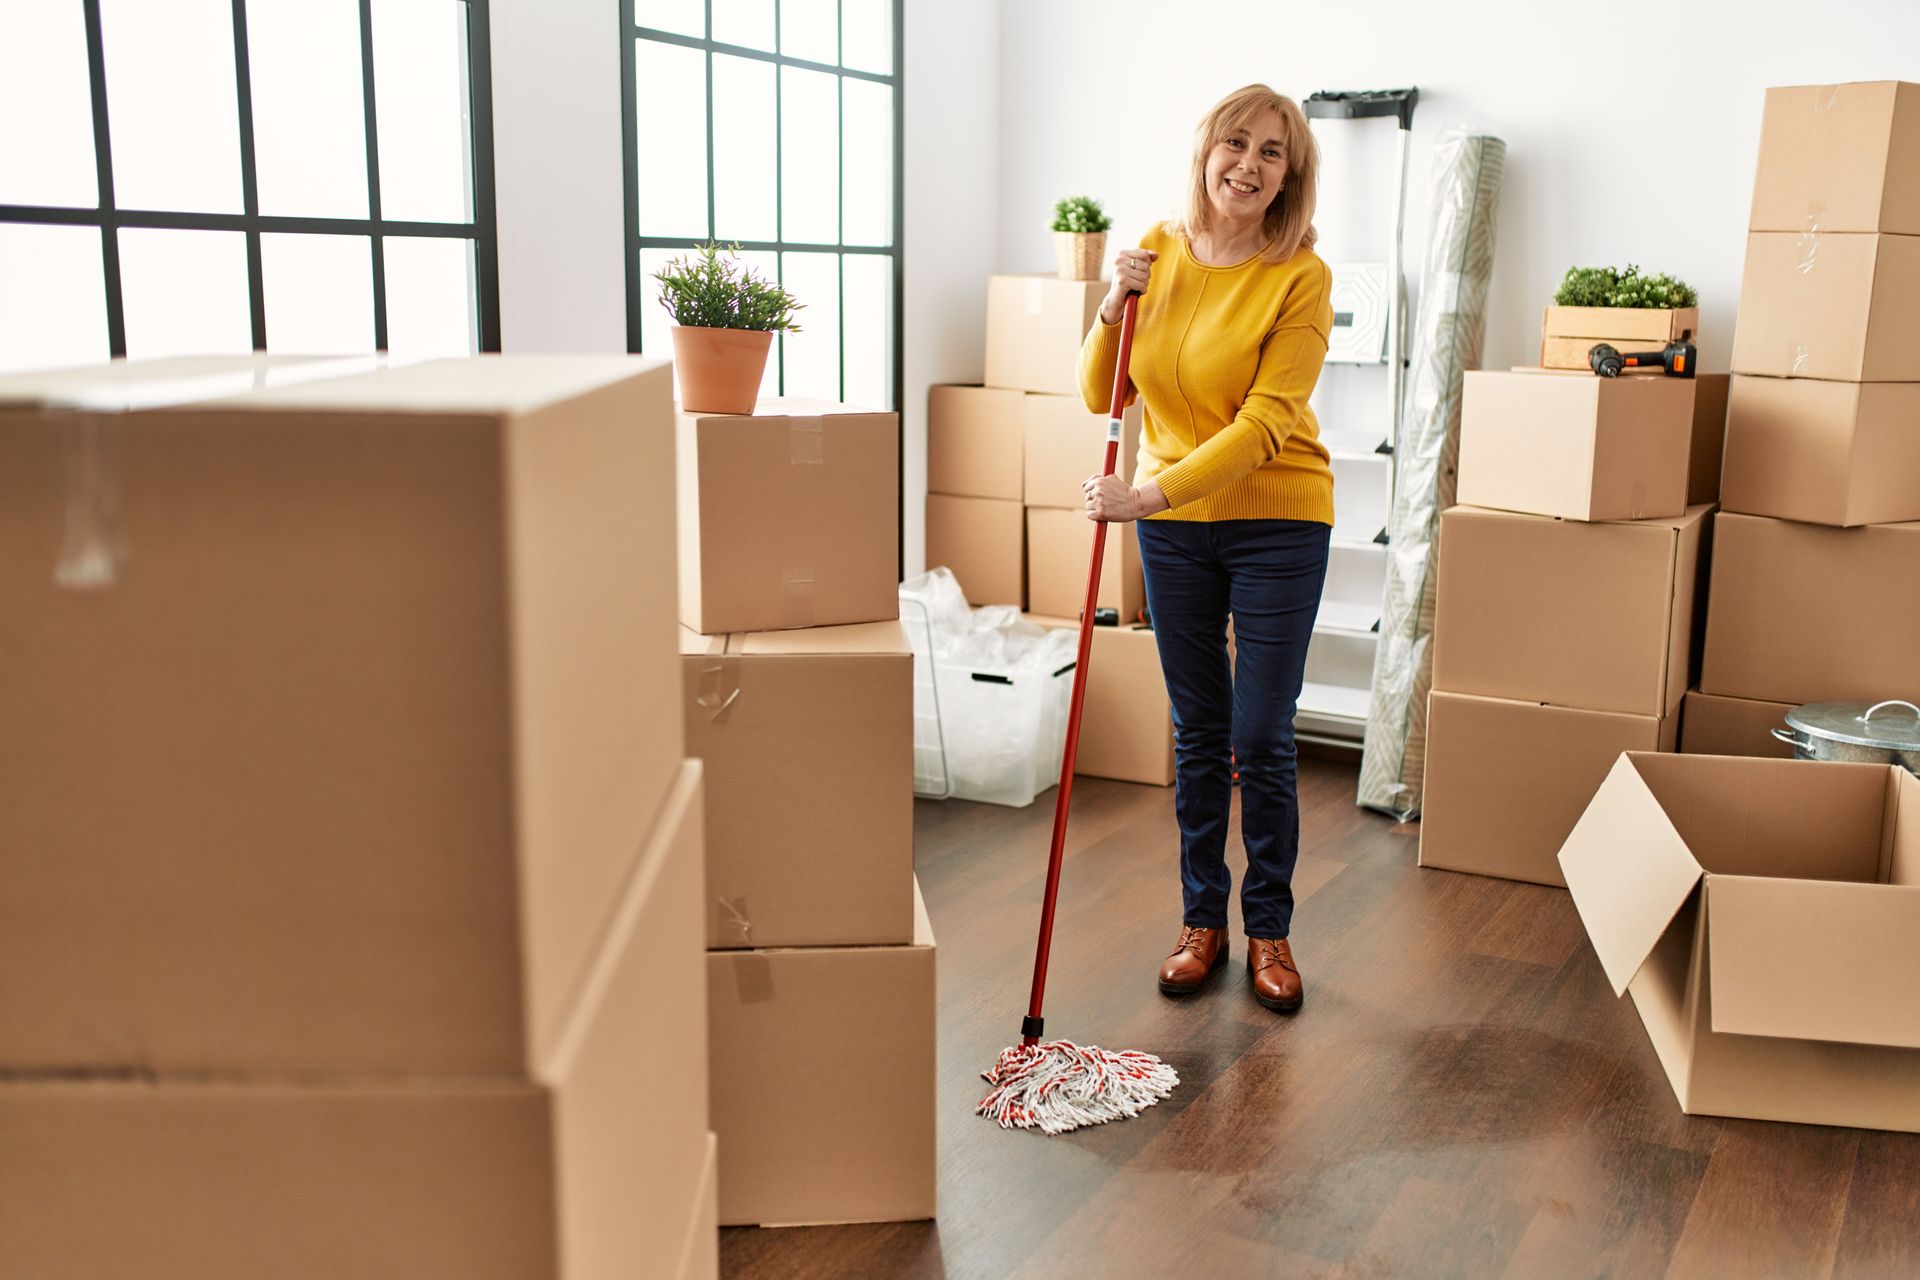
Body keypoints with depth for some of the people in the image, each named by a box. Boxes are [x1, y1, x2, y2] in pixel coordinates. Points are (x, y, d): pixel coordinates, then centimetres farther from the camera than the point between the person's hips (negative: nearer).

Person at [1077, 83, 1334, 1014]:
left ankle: (1269, 929, 19)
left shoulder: (1301, 277, -13)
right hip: (1173, 527, 4)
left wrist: (1150, 493, -27)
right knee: (1197, 733, 12)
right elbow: (1101, 398, 4)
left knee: (1262, 739, 1)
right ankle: (1202, 920, 25)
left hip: (1275, 522, -4)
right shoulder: (1160, 253, 1)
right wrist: (1116, 307, -12)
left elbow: (1263, 424, -20)